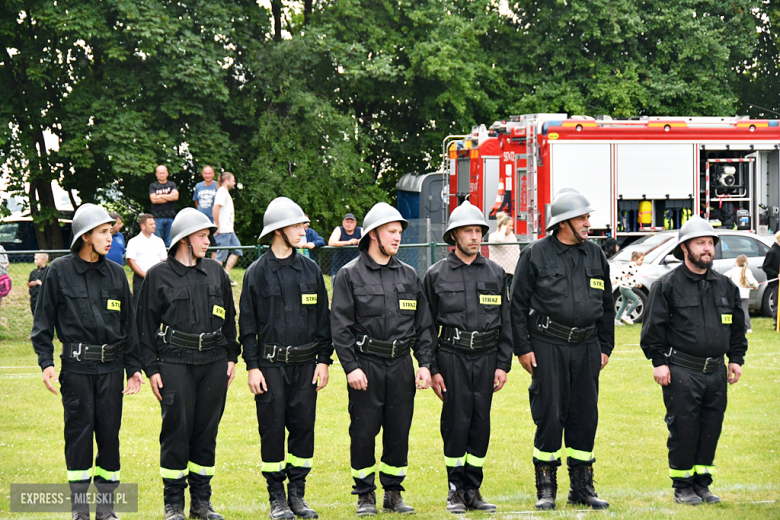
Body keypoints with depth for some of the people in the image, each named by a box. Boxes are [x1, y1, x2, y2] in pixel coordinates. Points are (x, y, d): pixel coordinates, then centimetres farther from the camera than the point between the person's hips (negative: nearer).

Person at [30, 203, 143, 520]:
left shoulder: (116, 274, 10)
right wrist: (46, 363, -7)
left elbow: (129, 324, 15)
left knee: (110, 432, 3)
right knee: (79, 432, -1)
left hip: (111, 368, 3)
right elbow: (43, 321, 2)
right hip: (76, 366, -3)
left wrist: (133, 367, 11)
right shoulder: (59, 272, 0)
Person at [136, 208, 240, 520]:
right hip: (175, 363, -4)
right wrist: (151, 368, -3)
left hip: (214, 363, 4)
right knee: (176, 430, -5)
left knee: (207, 430, 7)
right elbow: (146, 325, 2)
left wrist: (231, 357, 12)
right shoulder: (158, 276, 1)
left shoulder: (215, 272, 13)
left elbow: (229, 318, 19)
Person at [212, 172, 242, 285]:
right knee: (221, 255, -6)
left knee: (237, 251, 9)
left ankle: (226, 274, 11)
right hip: (223, 230, -10)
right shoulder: (222, 192, -12)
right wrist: (218, 226, -22)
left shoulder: (226, 192, 19)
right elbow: (215, 208, -23)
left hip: (229, 230, 10)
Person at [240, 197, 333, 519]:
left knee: (303, 428, 4)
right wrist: (252, 366, -6)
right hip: (270, 365, -3)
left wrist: (324, 360, 5)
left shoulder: (310, 270, 9)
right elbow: (247, 323, 1)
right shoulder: (257, 273, 0)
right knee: (272, 430, -1)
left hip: (305, 365, 3)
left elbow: (323, 318, 12)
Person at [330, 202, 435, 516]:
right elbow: (340, 326, -5)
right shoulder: (350, 275, -1)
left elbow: (424, 324, 14)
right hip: (366, 366, -4)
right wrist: (351, 367, -12)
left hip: (401, 366, 4)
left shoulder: (408, 275, 11)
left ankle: (393, 493, 17)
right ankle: (365, 496, 10)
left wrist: (425, 364, 5)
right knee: (363, 431, -1)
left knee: (399, 431, 6)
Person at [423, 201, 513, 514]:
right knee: (456, 422, -4)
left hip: (486, 358, 3)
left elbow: (505, 323, 11)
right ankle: (455, 490, 7)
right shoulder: (437, 274, 2)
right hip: (452, 357, -3)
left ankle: (473, 490, 12)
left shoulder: (495, 273, 9)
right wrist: (432, 369, -3)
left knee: (481, 423, 4)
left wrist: (503, 365, 4)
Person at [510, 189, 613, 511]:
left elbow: (607, 305, 19)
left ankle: (582, 487, 16)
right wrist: (522, 348, -5)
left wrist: (605, 348, 14)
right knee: (549, 416, -3)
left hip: (586, 347, 4)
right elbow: (518, 303, 0)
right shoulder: (536, 255, -1)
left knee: (585, 417, 6)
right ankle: (546, 488, 6)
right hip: (548, 347, -4)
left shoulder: (595, 255, 12)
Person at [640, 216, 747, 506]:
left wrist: (736, 359, 15)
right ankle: (682, 487, 10)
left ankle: (702, 483, 19)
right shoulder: (668, 285, -4)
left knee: (711, 429, 7)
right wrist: (658, 362, -7)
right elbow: (653, 327, -3)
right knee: (684, 430, -2)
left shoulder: (725, 286, 12)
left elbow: (737, 326, 21)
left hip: (716, 371, 5)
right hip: (681, 371, -5)